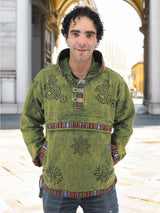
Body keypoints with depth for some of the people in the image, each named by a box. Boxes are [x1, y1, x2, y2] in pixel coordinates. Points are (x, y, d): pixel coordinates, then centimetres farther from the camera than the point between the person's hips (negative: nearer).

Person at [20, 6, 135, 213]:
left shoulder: (114, 81, -4)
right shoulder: (44, 79, -5)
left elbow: (125, 120, 14)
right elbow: (30, 122, 10)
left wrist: (115, 154, 5)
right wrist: (39, 156, 2)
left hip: (101, 187, 0)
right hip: (56, 186, 0)